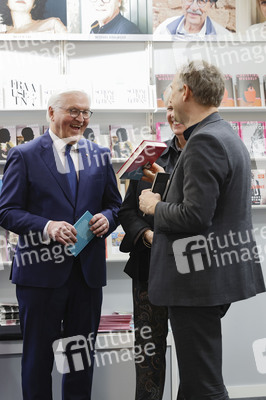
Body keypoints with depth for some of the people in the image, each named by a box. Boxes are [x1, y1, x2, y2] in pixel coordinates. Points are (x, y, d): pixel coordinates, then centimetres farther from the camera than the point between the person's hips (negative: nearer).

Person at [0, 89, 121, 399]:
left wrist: (107, 218, -8)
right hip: (41, 270, -3)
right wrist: (47, 226, -21)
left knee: (81, 355, 13)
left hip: (88, 270, 4)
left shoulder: (100, 155, 11)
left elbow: (114, 204, 16)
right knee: (38, 354, 8)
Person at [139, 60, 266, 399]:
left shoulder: (204, 142, -18)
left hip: (198, 278, -11)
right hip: (217, 271, 11)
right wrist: (167, 192, 17)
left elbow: (194, 216, -24)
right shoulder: (227, 136, 14)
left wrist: (155, 206, -7)